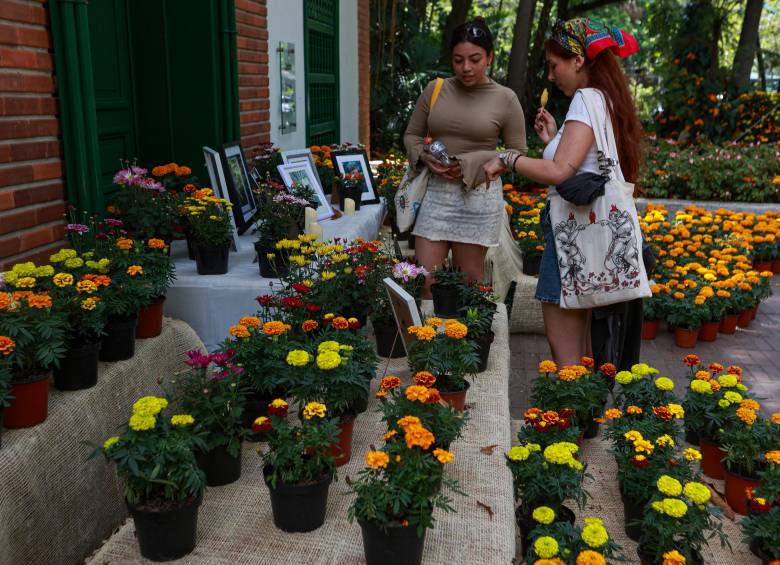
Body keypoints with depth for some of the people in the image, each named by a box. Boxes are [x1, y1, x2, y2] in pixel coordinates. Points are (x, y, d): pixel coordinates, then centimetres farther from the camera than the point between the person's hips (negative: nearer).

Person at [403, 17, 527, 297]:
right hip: (436, 193, 2)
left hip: (478, 196, -2)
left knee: (469, 285, 7)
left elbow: (518, 154, 1)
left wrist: (472, 164, -12)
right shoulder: (434, 90, 5)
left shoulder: (505, 99, -2)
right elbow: (412, 135, 14)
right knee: (423, 282, -1)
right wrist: (425, 157, -8)